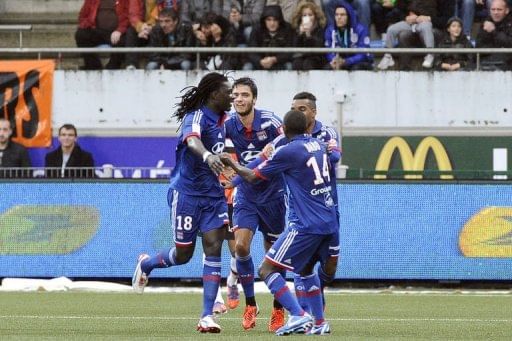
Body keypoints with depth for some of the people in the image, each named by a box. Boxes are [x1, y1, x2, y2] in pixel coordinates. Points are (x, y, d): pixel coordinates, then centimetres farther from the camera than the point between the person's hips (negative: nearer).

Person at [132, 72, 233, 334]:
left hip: (213, 194, 7)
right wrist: (208, 155, -63)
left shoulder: (220, 119, 6)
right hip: (187, 192, -7)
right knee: (183, 255, 5)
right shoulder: (196, 117, -20)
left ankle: (207, 316, -8)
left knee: (213, 248, -7)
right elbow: (192, 140, -43)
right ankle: (146, 264, 39)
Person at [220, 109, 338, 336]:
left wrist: (231, 164, 18)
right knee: (306, 269, 28)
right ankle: (319, 323, 22)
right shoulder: (318, 145, 9)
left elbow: (252, 176, -2)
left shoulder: (289, 151, -11)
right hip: (329, 223, 8)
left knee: (267, 270, -4)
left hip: (306, 224, -8)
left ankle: (298, 316, -18)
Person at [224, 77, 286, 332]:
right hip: (246, 194, 2)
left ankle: (278, 310, 18)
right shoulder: (229, 125, -7)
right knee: (241, 246, -14)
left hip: (273, 194, -2)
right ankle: (250, 304, 2)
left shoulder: (268, 121, -16)